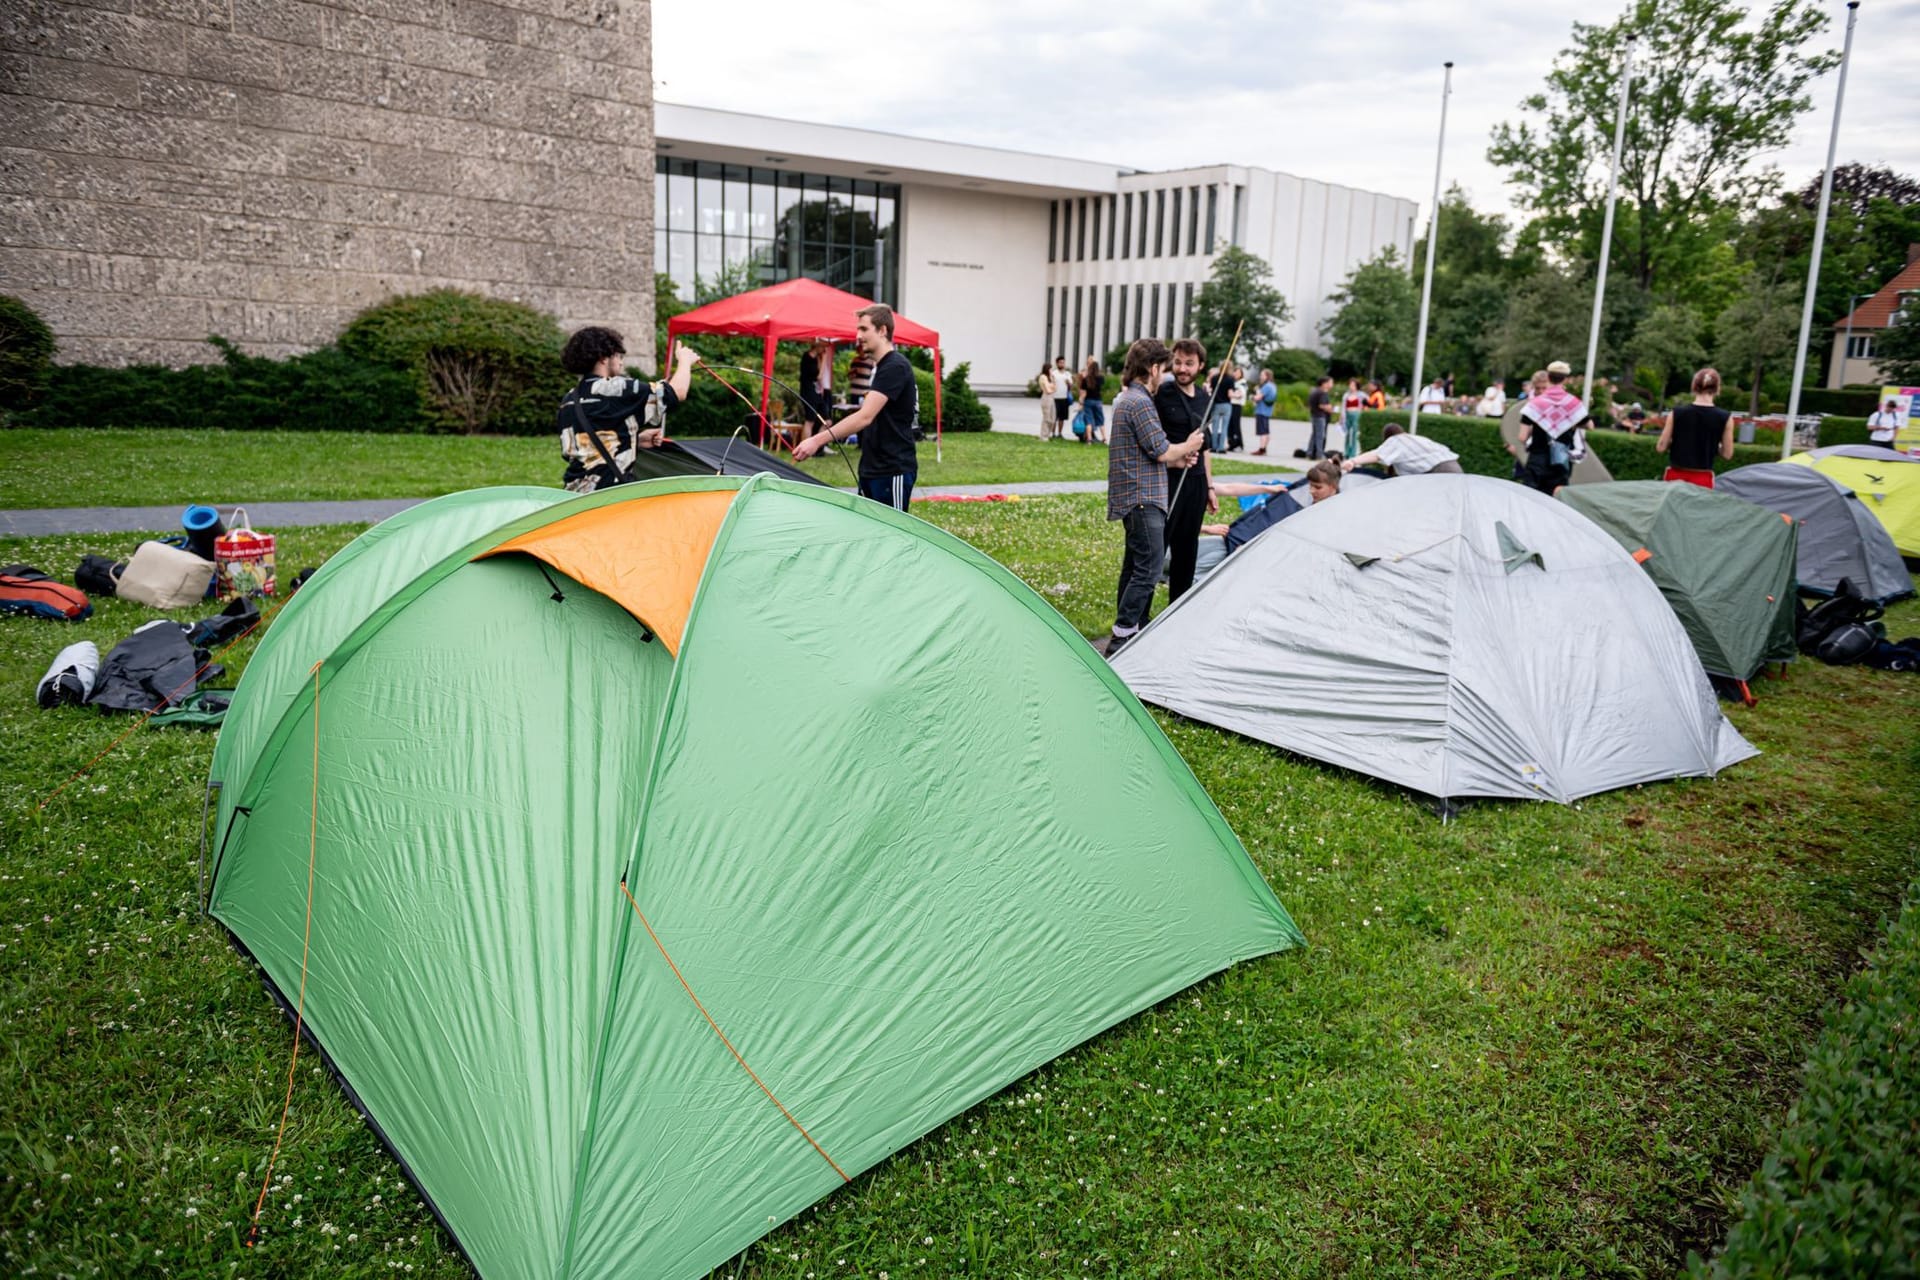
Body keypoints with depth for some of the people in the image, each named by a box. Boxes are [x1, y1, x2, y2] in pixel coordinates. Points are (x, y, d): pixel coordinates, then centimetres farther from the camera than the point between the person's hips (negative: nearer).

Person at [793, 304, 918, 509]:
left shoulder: (895, 367, -15)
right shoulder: (881, 367, 17)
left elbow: (865, 416, -25)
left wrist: (818, 440, -28)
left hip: (893, 471, -10)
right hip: (872, 469, 10)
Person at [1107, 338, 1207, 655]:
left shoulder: (1124, 398, 17)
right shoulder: (1140, 402, -16)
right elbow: (1162, 451, -17)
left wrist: (1177, 460, 16)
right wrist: (1188, 447, 2)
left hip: (1132, 497, 11)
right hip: (1144, 498, -11)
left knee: (1135, 566, 15)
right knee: (1148, 570, -11)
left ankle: (1131, 631, 22)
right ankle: (1121, 639, -11)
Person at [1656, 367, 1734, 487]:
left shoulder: (1676, 413, -5)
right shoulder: (1725, 418, -5)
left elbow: (1661, 447, -2)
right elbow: (1727, 453, 1)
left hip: (1675, 476, 1)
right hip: (1703, 479, -1)